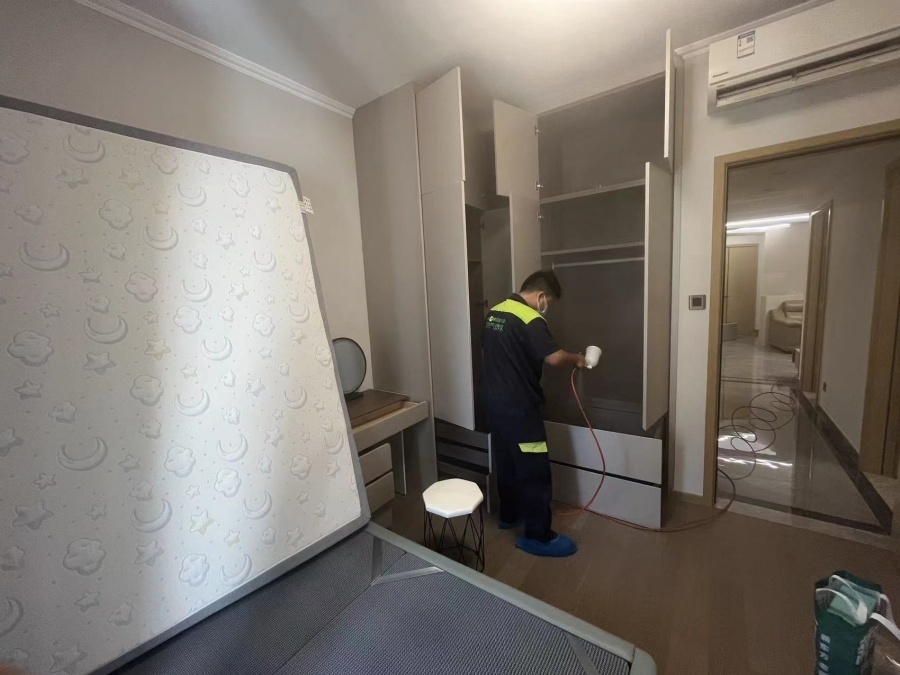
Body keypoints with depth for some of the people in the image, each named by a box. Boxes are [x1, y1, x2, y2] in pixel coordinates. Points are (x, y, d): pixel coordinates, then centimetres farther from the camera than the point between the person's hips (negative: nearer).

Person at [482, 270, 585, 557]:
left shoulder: (493, 313, 9)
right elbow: (555, 357, -26)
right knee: (534, 470, 4)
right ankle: (538, 536, 18)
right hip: (519, 408, -9)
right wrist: (576, 359, -6)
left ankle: (509, 514, 39)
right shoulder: (530, 320, -18)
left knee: (506, 461, 22)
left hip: (495, 402, 9)